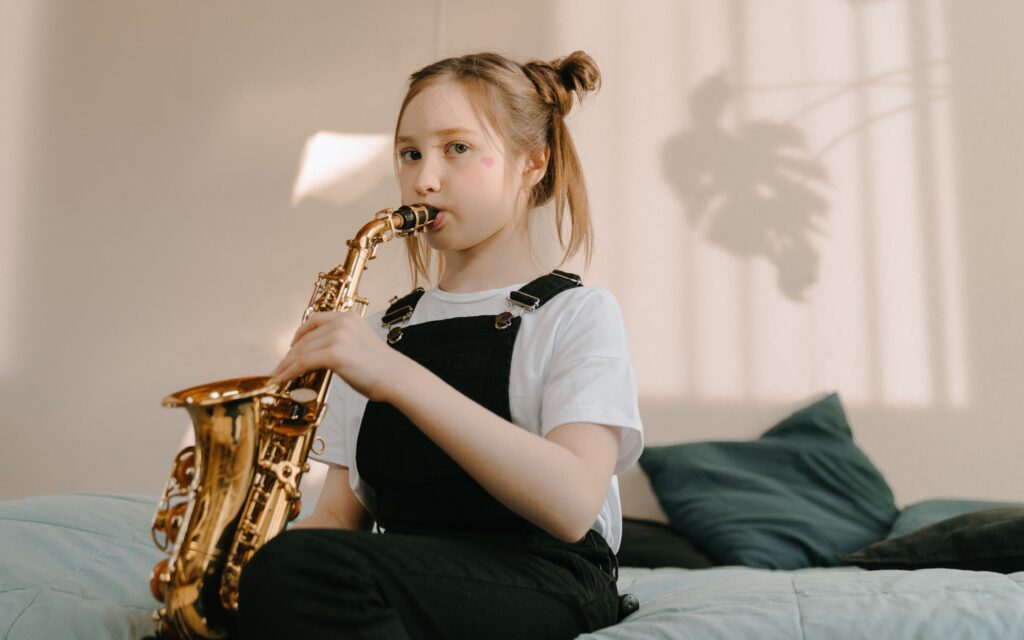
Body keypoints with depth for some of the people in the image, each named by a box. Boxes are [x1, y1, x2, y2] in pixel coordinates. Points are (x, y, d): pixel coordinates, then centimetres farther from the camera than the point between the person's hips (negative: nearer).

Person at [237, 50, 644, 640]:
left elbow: (572, 505, -17)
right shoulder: (380, 333, 17)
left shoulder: (577, 314, 1)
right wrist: (252, 547, -11)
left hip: (547, 585, -3)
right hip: (404, 578, 4)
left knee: (293, 570, -31)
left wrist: (399, 377, -25)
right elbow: (343, 513, 12)